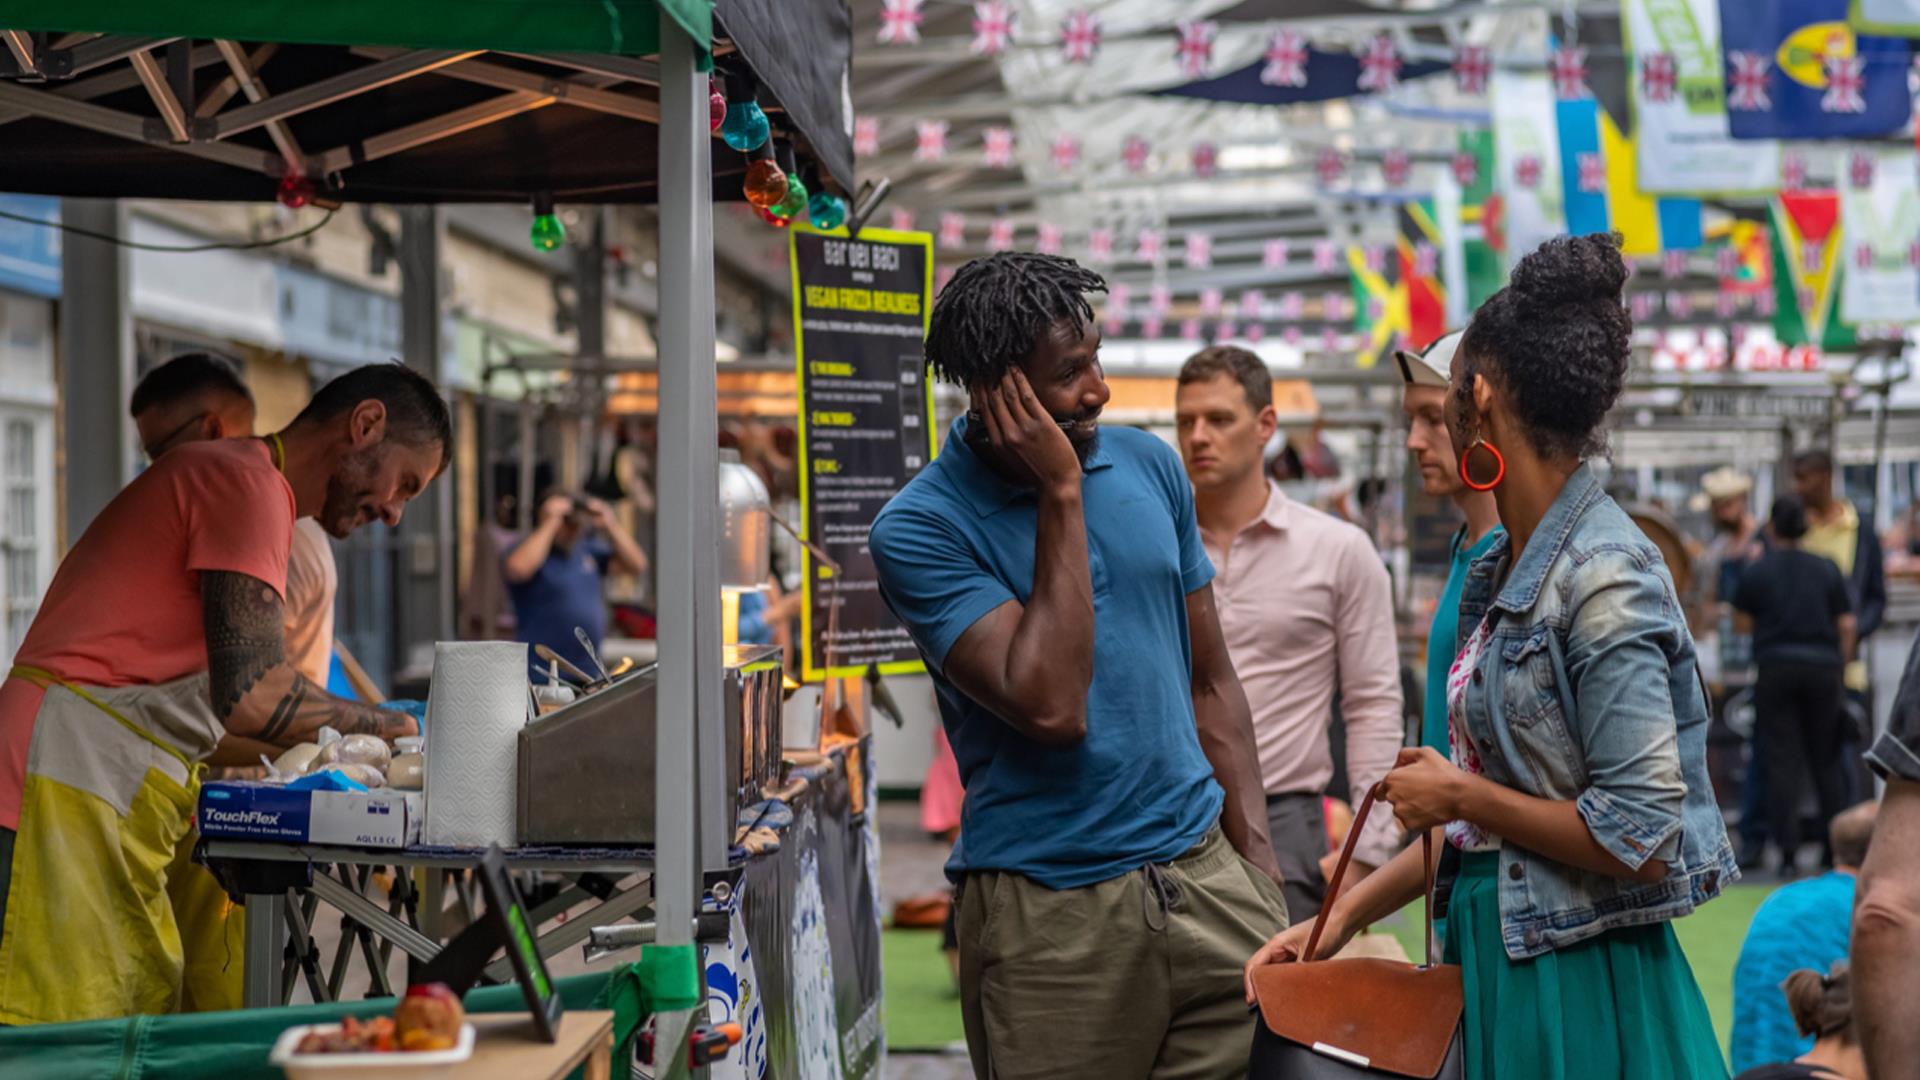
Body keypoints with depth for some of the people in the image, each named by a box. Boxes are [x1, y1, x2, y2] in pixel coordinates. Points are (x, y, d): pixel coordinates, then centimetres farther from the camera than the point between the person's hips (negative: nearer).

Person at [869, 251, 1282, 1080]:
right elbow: (1050, 707, -20)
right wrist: (1061, 495, -16)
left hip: (1207, 878, 4)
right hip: (1050, 916, -4)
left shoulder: (1149, 467, 7)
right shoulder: (919, 528, -9)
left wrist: (1257, 861, 6)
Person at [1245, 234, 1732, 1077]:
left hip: (1577, 987, -8)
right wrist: (1348, 912, 10)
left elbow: (1641, 839, -21)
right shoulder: (1503, 570, 9)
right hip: (1495, 959, 8)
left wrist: (1460, 794, -12)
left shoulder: (1603, 577, -18)